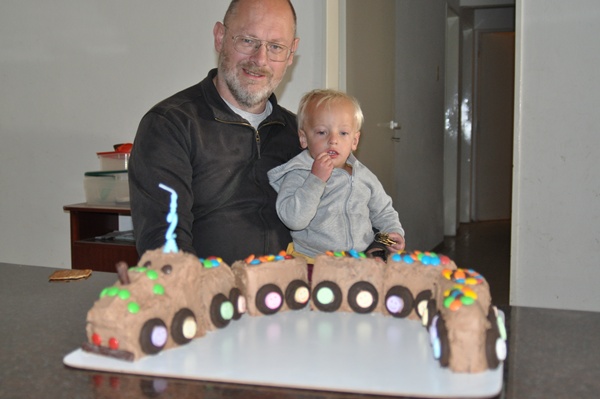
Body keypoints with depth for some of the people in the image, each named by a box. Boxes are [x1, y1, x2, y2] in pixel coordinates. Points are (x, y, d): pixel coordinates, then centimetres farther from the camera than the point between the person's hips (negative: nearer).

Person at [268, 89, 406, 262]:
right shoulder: (298, 174, -4)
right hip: (312, 259, -3)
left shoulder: (364, 176, 12)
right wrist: (316, 180, -21)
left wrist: (393, 231, 8)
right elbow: (293, 220, -18)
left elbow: (383, 212, 28)